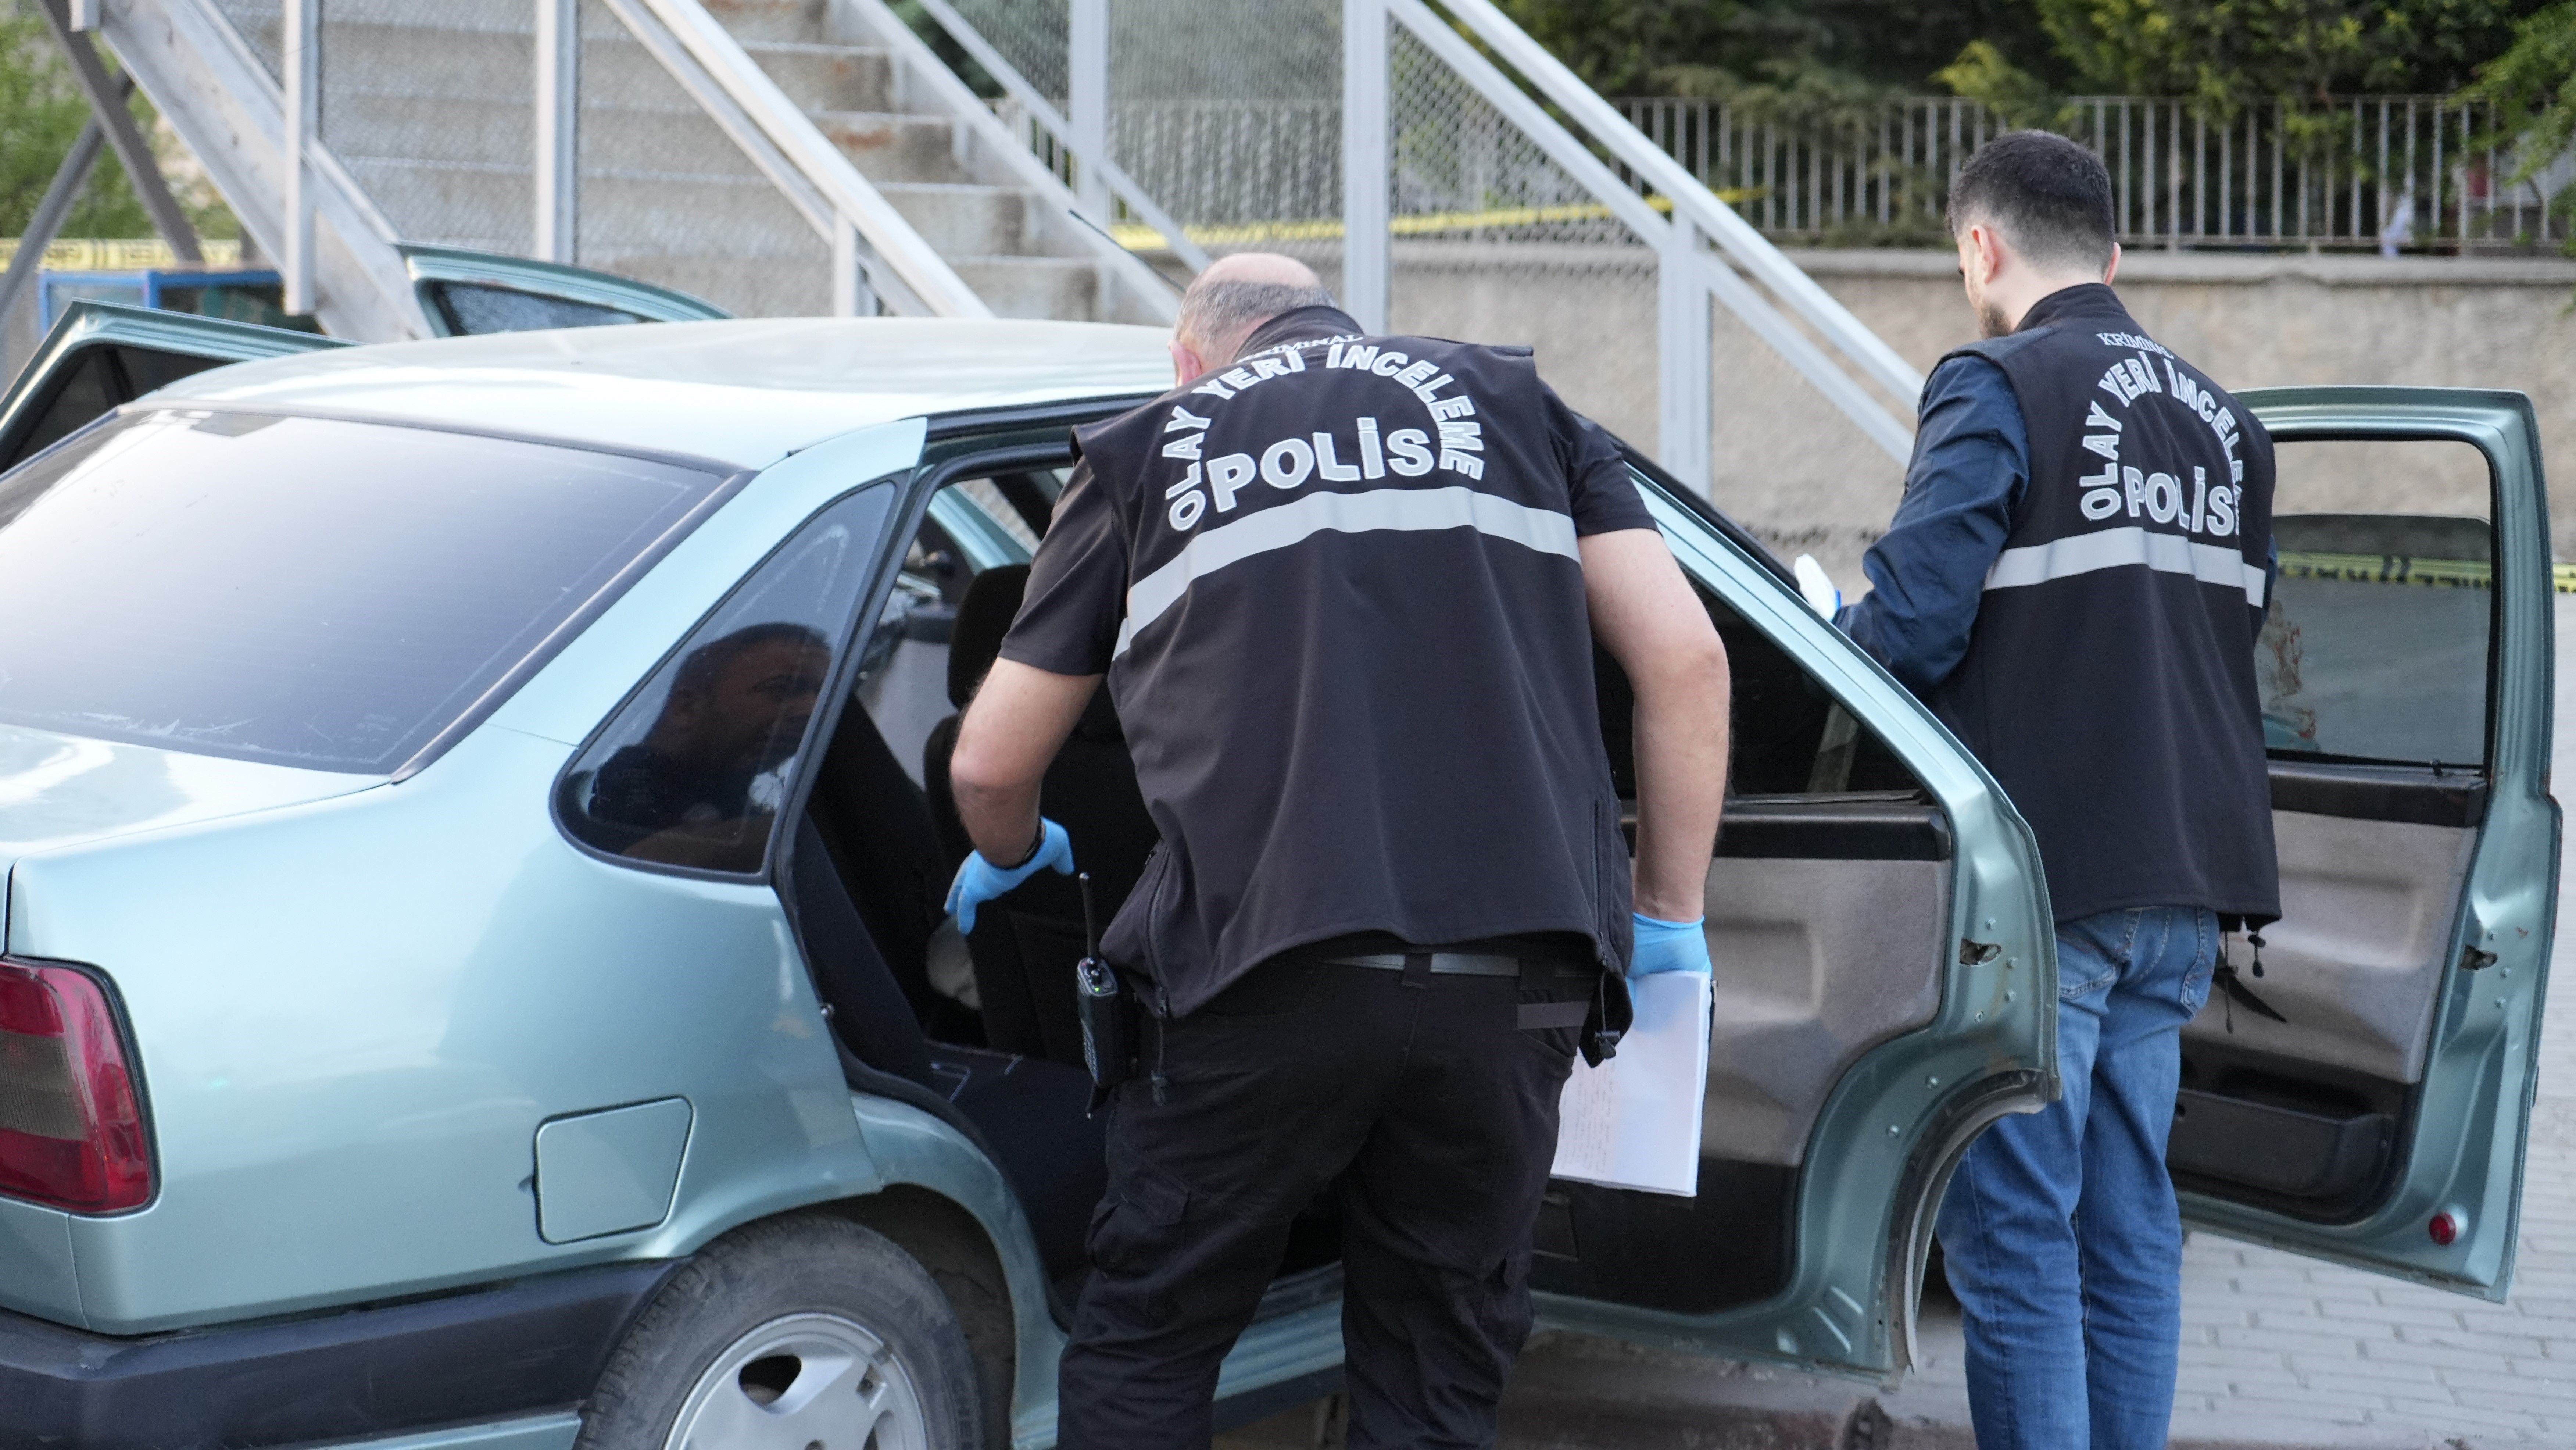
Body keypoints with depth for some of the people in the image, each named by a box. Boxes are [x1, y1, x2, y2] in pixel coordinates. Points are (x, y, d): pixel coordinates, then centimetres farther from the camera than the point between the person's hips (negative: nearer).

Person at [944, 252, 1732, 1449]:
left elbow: (989, 767, 20)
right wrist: (1669, 917, 19)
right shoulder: (1513, 405, 22)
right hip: (1514, 975, 2)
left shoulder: (1150, 450, 18)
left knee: (1142, 1353, 15)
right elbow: (1685, 658, 10)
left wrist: (1009, 858, 43)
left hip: (1264, 967, -2)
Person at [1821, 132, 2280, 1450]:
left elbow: (1914, 623, -17)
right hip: (2184, 883, 7)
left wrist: (1833, 639, 4)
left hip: (2042, 876, -7)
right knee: (2128, 1228, 13)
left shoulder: (1997, 387, -9)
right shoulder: (2225, 423, 14)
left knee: (2014, 1234, -3)